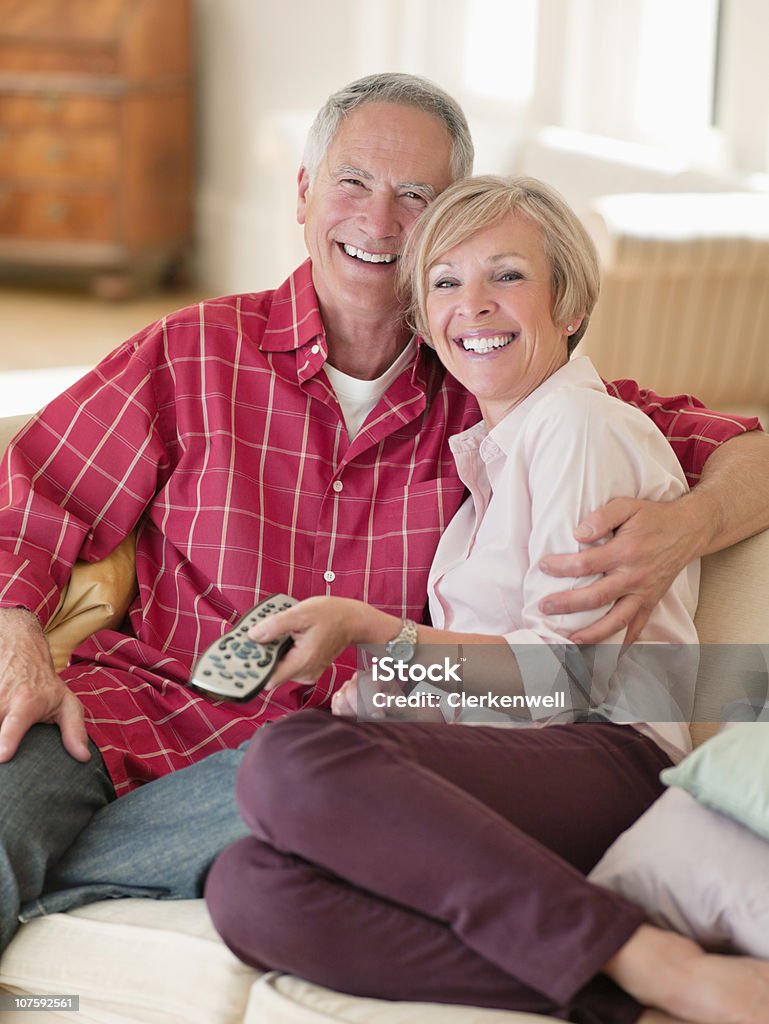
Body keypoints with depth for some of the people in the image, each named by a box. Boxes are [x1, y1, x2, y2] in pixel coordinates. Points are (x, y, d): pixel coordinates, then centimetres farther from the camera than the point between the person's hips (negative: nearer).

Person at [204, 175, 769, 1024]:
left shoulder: (583, 424, 2)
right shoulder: (496, 450, 29)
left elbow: (564, 673, -8)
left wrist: (373, 629, -9)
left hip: (606, 758, -7)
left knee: (289, 763, -34)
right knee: (246, 890, -24)